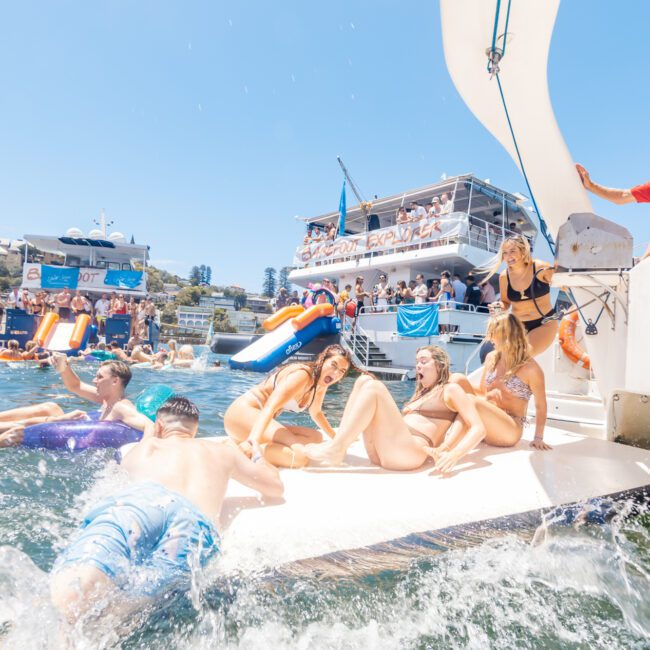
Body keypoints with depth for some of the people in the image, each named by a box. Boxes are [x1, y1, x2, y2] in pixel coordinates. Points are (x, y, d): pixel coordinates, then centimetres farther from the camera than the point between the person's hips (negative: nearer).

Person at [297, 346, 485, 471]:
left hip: (410, 452, -7)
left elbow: (479, 429, -2)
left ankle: (335, 450, -23)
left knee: (374, 387, -22)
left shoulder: (451, 389, 10)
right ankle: (337, 443, -14)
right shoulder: (422, 394, 33)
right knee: (364, 380, -1)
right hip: (380, 452, 7)